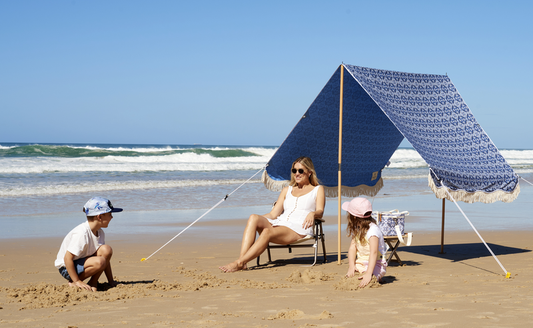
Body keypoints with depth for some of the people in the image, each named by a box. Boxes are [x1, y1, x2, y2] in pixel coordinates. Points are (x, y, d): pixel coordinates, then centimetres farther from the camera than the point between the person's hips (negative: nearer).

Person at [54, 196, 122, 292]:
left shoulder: (100, 233, 1)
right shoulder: (81, 233, -26)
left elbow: (105, 257, 9)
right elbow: (67, 258, -27)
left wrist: (111, 281, 4)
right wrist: (77, 281, -25)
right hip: (67, 269, -8)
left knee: (106, 250, -14)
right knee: (99, 262, -32)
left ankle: (93, 283, -5)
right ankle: (74, 283, -11)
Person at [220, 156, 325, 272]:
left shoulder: (318, 189, 18)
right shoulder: (287, 190, 30)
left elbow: (320, 211, 1)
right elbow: (273, 214, 22)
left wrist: (312, 214, -23)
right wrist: (259, 220, 3)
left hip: (299, 229, -5)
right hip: (279, 223, 5)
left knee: (267, 232, -36)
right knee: (253, 217, -27)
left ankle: (238, 263, -42)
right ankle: (242, 260, -41)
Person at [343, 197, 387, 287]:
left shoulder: (372, 230, -23)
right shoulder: (356, 229, 5)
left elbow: (374, 253, -32)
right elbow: (352, 248, -2)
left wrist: (368, 273, -41)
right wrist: (351, 266, -19)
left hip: (375, 264, -6)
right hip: (360, 263, 6)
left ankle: (376, 278, 0)